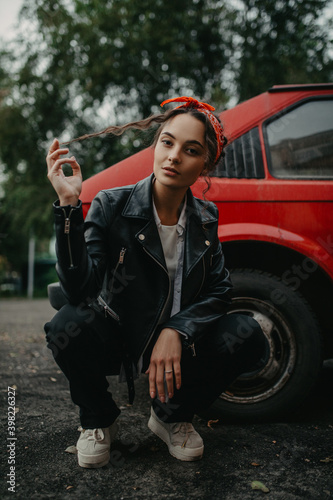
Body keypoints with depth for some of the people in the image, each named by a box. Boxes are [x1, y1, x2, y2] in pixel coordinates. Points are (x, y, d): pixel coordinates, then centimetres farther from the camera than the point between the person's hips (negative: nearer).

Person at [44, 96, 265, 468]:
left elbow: (218, 290, -4)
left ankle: (172, 415, 6)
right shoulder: (112, 205, -14)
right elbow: (79, 289, -25)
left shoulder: (205, 218, -2)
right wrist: (68, 204, -35)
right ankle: (98, 419, 2)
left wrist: (177, 332, -22)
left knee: (246, 336, -21)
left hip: (177, 345, 3)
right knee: (67, 328, -33)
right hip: (115, 340, -2)